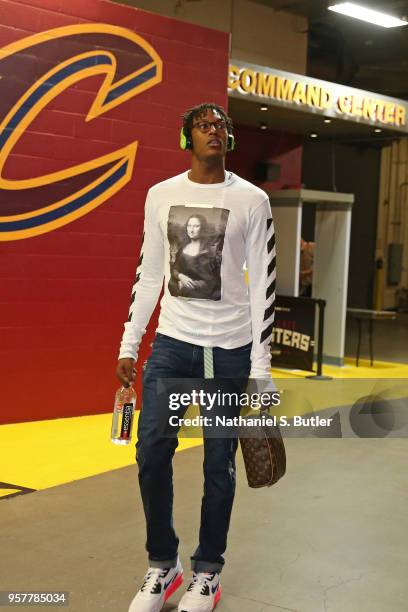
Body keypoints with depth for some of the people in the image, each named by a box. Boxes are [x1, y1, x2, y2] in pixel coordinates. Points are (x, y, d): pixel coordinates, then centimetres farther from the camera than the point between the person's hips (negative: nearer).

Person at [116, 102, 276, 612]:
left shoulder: (251, 200, -1)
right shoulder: (160, 195, 7)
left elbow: (263, 282, -3)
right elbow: (148, 276, 11)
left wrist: (260, 365, -6)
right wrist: (128, 346, 8)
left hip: (230, 348, -2)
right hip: (171, 342, 2)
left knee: (218, 464, 4)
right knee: (151, 452, -2)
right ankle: (162, 565, 18)